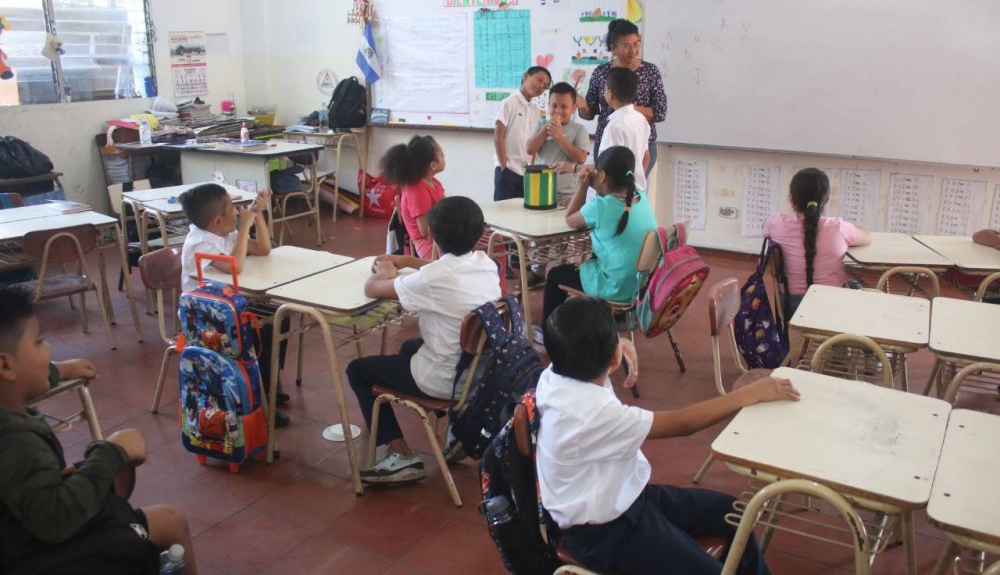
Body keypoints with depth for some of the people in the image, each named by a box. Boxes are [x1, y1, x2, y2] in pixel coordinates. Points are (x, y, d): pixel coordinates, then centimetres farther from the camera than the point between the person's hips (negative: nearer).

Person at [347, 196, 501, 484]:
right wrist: (407, 261, 19)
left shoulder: (432, 279, -27)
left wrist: (387, 274, 9)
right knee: (410, 346, 34)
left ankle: (402, 457, 9)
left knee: (357, 369, 12)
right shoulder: (486, 263, -5)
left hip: (445, 380, -7)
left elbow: (371, 288, -13)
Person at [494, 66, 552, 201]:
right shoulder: (509, 103, -6)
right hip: (507, 169, -6)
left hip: (527, 172, 6)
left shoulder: (536, 111, 11)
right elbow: (498, 137, -8)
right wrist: (504, 167, -11)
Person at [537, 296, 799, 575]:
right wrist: (751, 393, -15)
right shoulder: (592, 412, -34)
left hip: (622, 496, 9)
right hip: (606, 532, -9)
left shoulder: (557, 372, -10)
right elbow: (680, 423, -24)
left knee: (730, 512, 15)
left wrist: (623, 344, -5)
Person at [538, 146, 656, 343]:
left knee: (556, 274, 19)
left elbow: (570, 220, -1)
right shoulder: (641, 197, 1)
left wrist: (582, 186, -1)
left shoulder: (600, 206, -19)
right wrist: (594, 185, 8)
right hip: (644, 283, 7)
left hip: (617, 288, -7)